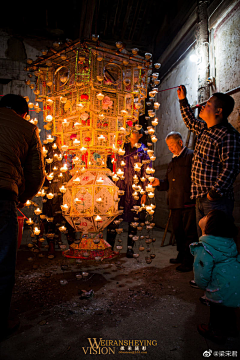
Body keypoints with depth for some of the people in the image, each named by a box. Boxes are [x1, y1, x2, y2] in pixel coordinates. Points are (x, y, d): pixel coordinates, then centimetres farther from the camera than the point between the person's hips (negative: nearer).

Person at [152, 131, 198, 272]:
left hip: (188, 203, -8)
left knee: (189, 233, 1)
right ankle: (181, 256, 33)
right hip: (175, 203, 8)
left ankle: (189, 261, 13)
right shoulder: (172, 162, 20)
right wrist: (159, 183, 5)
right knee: (178, 232, 17)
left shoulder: (191, 156, -5)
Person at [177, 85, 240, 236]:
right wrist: (183, 100, 34)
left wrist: (215, 192, -21)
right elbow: (190, 121, 35)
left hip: (216, 200, -9)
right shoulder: (204, 128, 13)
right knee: (203, 237, 17)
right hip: (201, 198, 9)